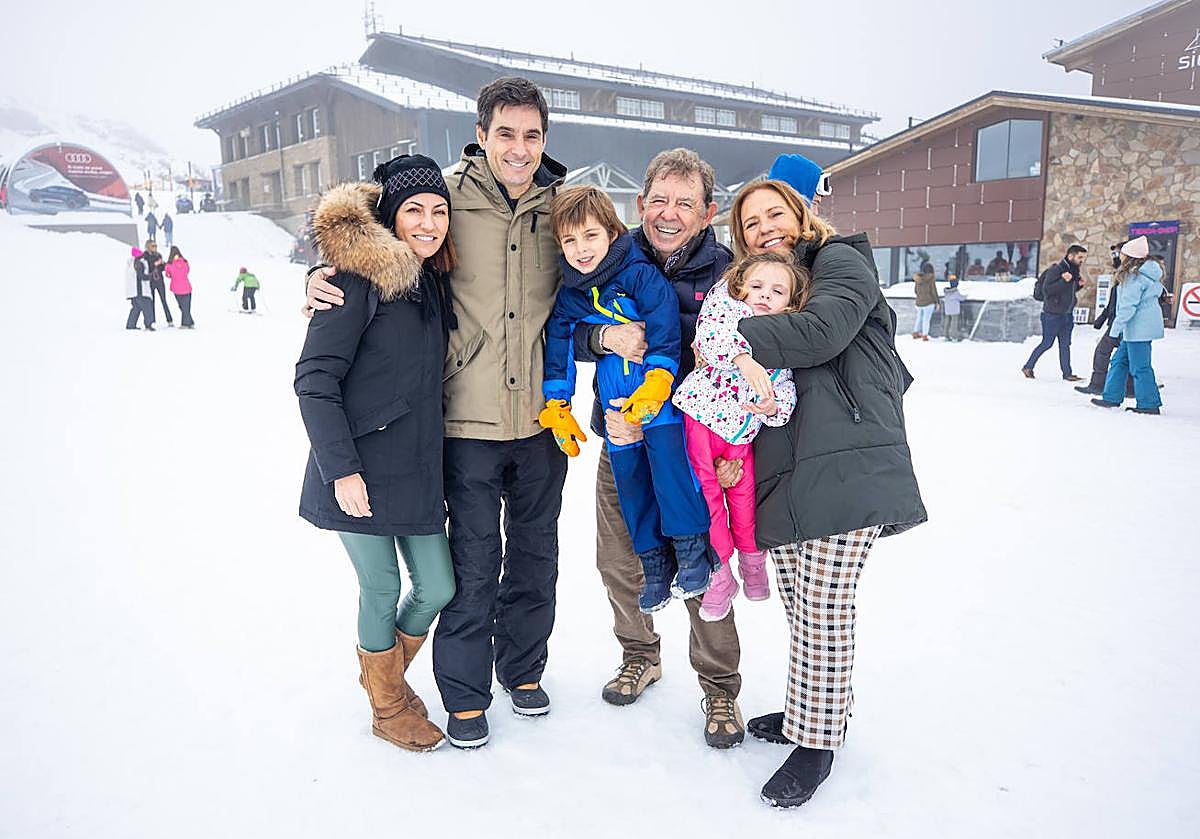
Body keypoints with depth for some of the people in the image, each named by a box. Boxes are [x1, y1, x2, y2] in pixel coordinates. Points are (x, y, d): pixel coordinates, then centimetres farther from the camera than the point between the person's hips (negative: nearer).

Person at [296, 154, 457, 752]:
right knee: (382, 589, 5)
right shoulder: (358, 278, -11)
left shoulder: (432, 281, 12)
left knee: (437, 588, 8)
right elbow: (314, 379, -14)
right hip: (359, 469, -7)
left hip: (416, 467, 7)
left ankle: (384, 671, 38)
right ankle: (388, 708, 31)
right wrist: (342, 469, -18)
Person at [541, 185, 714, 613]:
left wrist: (656, 384, -25)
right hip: (616, 405, 5)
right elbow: (558, 352, 11)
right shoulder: (568, 297, 6)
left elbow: (665, 332, -17)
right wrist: (555, 405, 7)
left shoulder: (641, 275, -10)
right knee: (629, 480, 7)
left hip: (659, 392, -5)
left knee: (666, 455, -21)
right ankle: (655, 564, 20)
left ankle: (691, 546, -5)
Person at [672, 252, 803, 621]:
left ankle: (752, 560, 39)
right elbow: (712, 334, -27)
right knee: (704, 492, 0)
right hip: (699, 414, -3)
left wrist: (773, 408, -24)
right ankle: (720, 574, 17)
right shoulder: (725, 302, -7)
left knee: (744, 493, 13)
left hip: (741, 429, 3)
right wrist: (744, 358, -41)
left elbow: (787, 392, -2)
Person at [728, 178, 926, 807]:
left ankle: (819, 740, 9)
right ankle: (811, 709, 29)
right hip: (783, 466, 7)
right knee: (797, 598, 11)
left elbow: (823, 329, -17)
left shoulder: (841, 260, 5)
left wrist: (732, 336, -12)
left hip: (845, 461, -7)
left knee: (824, 603, -5)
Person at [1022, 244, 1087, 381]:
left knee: (1065, 345, 9)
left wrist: (1079, 285, 4)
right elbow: (1046, 290, -22)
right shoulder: (1056, 270, -16)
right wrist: (1064, 281, -29)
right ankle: (1028, 367, 14)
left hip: (1067, 314, 8)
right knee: (1047, 343, 0)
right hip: (1052, 314, -8)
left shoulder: (1075, 270, 11)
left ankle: (1067, 373, 12)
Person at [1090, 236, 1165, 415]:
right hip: (1141, 326, 10)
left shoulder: (1134, 276, -17)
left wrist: (1116, 328, -16)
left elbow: (1128, 305, -20)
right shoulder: (1147, 273, 13)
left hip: (1139, 327, -10)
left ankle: (1149, 404, 2)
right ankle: (1112, 398, 19)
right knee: (1120, 360, 15)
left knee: (1139, 366, -4)